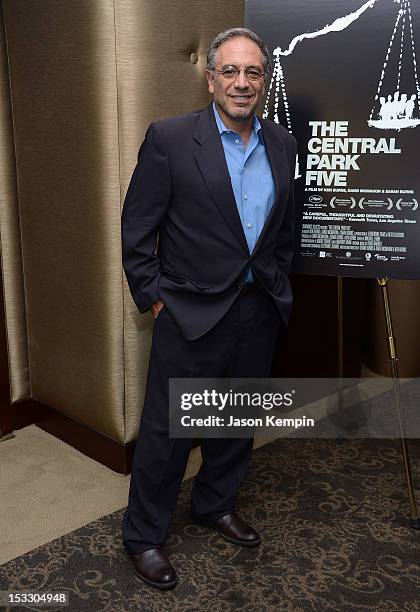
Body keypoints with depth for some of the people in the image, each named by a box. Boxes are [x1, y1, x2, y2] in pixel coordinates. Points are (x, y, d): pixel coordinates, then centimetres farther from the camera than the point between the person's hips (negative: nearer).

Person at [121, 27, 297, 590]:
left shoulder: (283, 144, 6)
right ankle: (143, 534, 25)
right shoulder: (169, 138, -9)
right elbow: (137, 227, -8)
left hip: (260, 311, 5)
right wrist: (153, 298, -9)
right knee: (167, 428, 5)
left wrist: (277, 287, 12)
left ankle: (216, 504, 41)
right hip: (192, 311, -5)